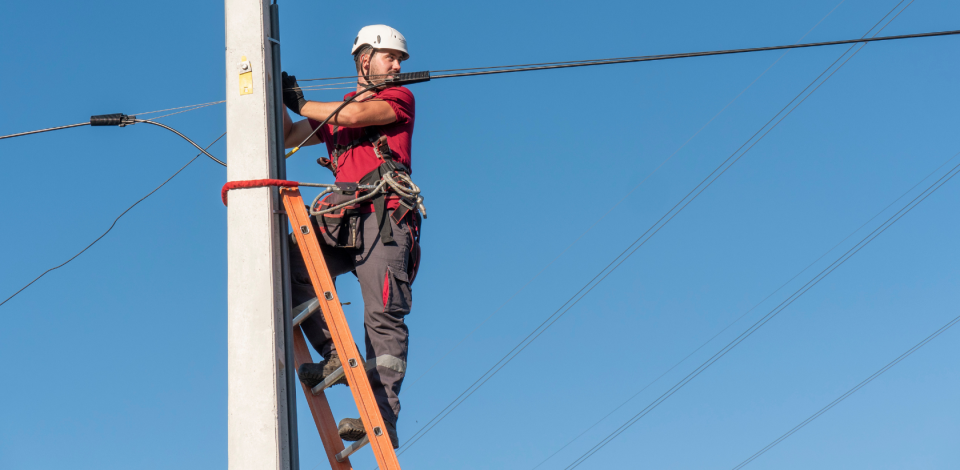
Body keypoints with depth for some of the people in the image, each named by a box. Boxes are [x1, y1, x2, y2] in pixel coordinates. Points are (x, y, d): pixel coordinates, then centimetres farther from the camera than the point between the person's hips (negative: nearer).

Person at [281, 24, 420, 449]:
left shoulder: (399, 98, 11)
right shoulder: (332, 112, 26)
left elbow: (355, 115, -7)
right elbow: (287, 138, 26)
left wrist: (302, 104, 5)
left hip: (385, 217, -5)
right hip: (343, 221, 5)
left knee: (383, 314, -14)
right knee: (292, 263, -18)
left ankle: (383, 414, -19)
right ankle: (336, 356, -12)